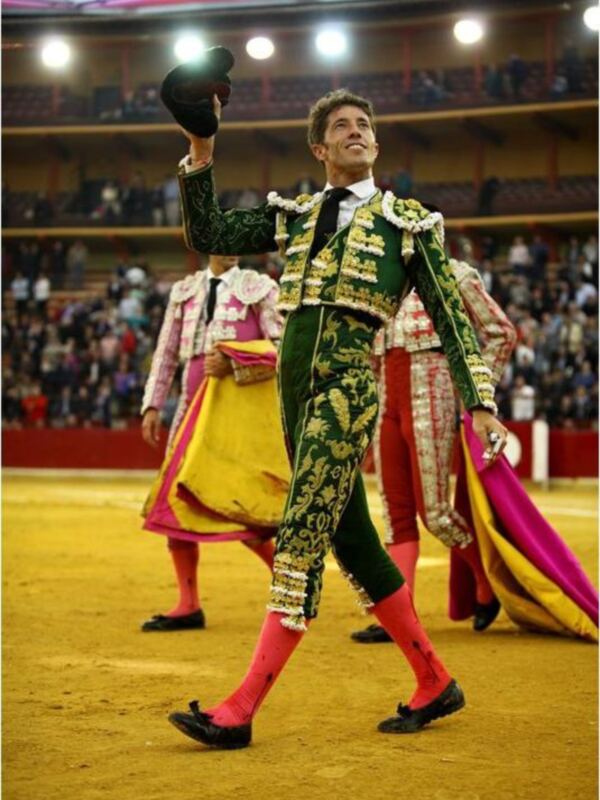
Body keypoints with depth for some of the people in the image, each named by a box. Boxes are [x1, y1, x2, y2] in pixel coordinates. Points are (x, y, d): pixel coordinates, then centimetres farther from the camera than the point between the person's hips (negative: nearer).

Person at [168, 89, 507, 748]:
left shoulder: (406, 221, 7)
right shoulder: (295, 216, 18)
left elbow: (449, 315, 3)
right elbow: (207, 235, 12)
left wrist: (479, 401, -5)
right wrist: (200, 153, 1)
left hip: (349, 379, -6)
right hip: (296, 374, 6)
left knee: (303, 534, -12)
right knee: (347, 535, 9)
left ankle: (241, 710, -14)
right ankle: (434, 683, 21)